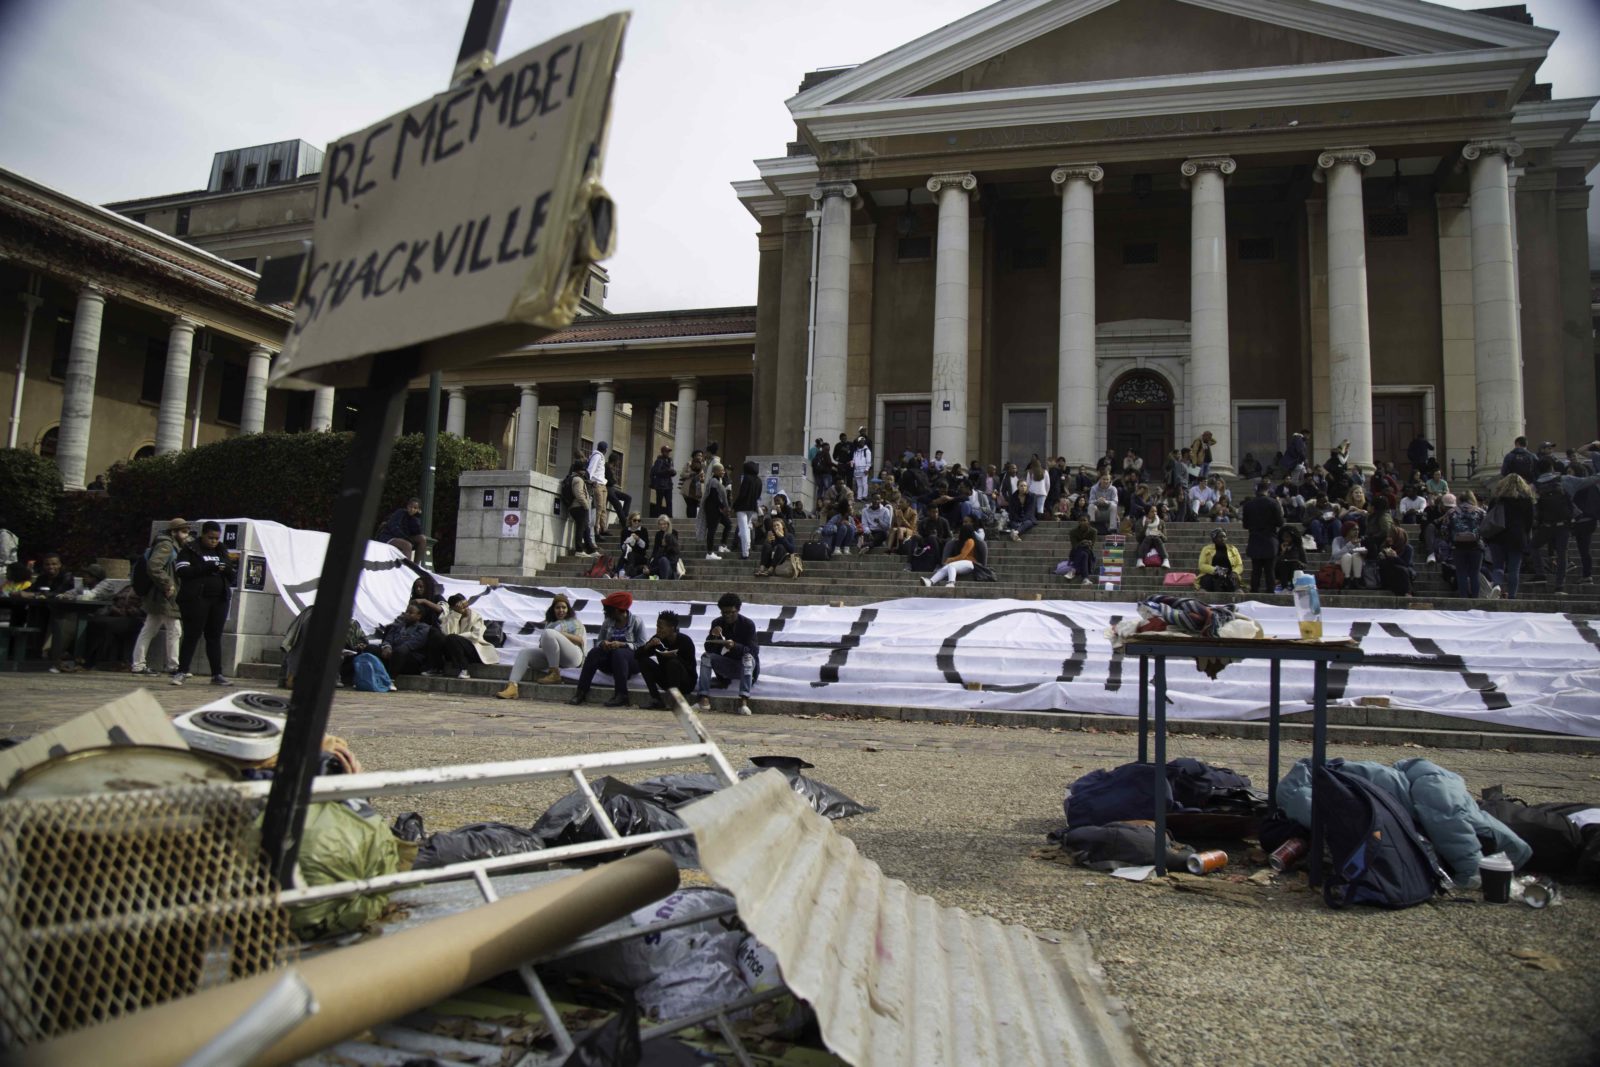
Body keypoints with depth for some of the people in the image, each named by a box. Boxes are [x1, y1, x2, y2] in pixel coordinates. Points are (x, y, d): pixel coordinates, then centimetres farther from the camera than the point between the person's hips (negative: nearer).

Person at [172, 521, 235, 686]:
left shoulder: (221, 552, 17)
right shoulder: (190, 550, 1)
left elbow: (232, 577, 17)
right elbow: (182, 571, -13)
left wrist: (226, 569, -6)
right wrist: (207, 568, -20)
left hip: (219, 600, 5)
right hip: (195, 599, -5)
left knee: (215, 637, 7)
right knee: (192, 636, -5)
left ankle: (217, 674, 9)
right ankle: (181, 672, 1)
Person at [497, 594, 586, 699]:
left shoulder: (574, 622, 21)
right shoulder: (550, 623, 34)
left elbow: (580, 641, 3)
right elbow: (543, 640, 23)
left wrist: (561, 634, -8)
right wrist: (542, 644, -1)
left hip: (572, 656, -5)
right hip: (549, 656, 5)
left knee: (548, 633, -28)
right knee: (524, 652, -14)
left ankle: (554, 674, -28)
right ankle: (512, 687, -34)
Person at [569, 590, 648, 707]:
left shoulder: (637, 621, -5)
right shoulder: (607, 623, 8)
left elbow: (642, 646, -13)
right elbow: (598, 642, 7)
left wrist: (621, 644, -25)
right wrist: (602, 644, -18)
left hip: (632, 660, -4)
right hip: (611, 662, 4)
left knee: (618, 653, -36)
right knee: (594, 653, -24)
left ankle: (621, 696, -39)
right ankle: (581, 692, -30)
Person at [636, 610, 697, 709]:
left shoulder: (685, 640, -16)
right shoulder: (658, 639, -5)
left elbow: (690, 667, -18)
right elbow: (637, 655, -7)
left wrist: (675, 656, -31)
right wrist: (648, 645, -24)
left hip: (686, 683, -5)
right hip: (667, 681, 5)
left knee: (673, 662, -32)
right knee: (643, 661, -13)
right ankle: (657, 699, -17)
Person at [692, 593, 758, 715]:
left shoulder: (748, 624, -12)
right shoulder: (717, 623, -3)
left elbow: (753, 651, -20)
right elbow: (709, 649, -8)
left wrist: (735, 646, -38)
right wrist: (713, 636, -29)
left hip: (743, 666, -3)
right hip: (725, 666, 3)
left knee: (748, 657, -34)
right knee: (705, 656, -21)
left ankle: (744, 701, -47)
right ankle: (704, 698, -33)